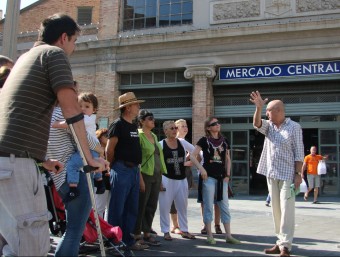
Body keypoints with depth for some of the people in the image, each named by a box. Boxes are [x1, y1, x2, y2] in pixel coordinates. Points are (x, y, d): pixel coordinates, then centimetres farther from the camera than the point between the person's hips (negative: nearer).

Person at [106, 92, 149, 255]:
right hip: (122, 170, -8)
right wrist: (113, 167, 0)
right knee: (117, 209, -3)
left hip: (134, 170, 9)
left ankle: (128, 240, 22)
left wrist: (137, 168, 16)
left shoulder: (134, 126, 16)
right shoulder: (118, 124, -10)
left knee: (132, 209, 12)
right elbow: (109, 149, -12)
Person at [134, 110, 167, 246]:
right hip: (145, 175, -7)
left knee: (152, 206, 11)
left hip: (156, 175, 7)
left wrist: (161, 174, 14)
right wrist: (140, 178, -19)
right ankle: (137, 236, 9)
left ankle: (147, 234, 20)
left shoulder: (154, 136, 15)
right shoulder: (139, 135, -8)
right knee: (141, 206, 0)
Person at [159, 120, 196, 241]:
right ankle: (166, 231, 14)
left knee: (183, 206, 11)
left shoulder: (182, 143, 3)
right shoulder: (161, 144, -6)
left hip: (182, 179, 4)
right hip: (167, 179, -4)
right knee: (165, 207, 1)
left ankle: (184, 230, 22)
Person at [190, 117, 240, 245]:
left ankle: (228, 235, 12)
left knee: (224, 206, 6)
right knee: (208, 206, 1)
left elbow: (228, 159, 16)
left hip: (221, 177, 4)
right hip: (209, 177, -4)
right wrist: (201, 168, -16)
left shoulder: (224, 141, 11)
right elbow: (193, 156, -6)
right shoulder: (204, 140, -2)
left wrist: (227, 174, 6)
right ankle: (209, 235, 9)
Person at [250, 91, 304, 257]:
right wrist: (258, 108, -24)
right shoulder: (269, 126, 10)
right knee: (276, 210, 10)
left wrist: (298, 174, -12)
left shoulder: (294, 127, -5)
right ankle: (280, 241, 18)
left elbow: (299, 153, -7)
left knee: (286, 210, -6)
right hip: (271, 174, 6)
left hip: (287, 175, -6)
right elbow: (257, 124, -9)